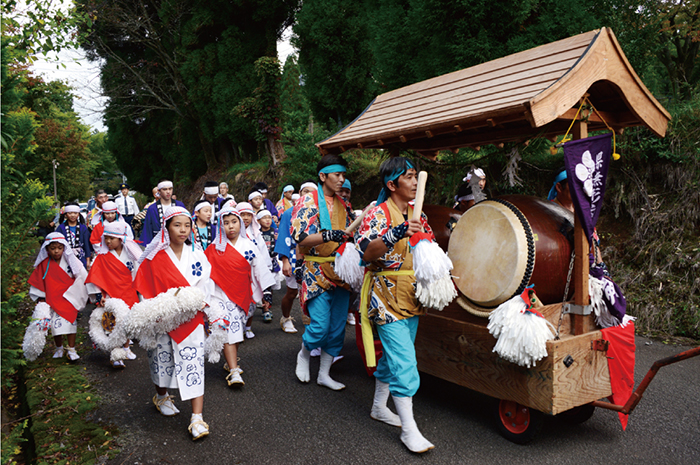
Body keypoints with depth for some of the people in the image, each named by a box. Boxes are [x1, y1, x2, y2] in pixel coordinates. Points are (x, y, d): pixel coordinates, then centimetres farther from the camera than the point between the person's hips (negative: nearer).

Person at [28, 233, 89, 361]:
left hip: (69, 298, -1)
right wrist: (41, 299, 8)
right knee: (56, 324, 1)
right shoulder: (44, 264, -1)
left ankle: (71, 349, 10)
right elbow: (37, 282, 8)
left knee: (70, 321, -2)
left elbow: (81, 277, 3)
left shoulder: (70, 261, -3)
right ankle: (59, 348, 23)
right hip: (53, 300, 1)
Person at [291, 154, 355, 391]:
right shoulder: (308, 202, -7)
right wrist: (326, 236, -32)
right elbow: (300, 238, -17)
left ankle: (324, 373, 24)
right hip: (317, 273, -6)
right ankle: (304, 354, 24)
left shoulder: (342, 204, 12)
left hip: (340, 272, 6)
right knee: (320, 326, -10)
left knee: (337, 327, 8)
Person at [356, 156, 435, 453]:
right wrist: (394, 235, -40)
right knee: (404, 363, -8)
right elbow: (366, 254, -27)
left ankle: (379, 407, 36)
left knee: (393, 355, 18)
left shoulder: (417, 215, 10)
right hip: (387, 298, -8)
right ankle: (409, 429, 2)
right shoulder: (378, 214, -13)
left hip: (412, 298, 8)